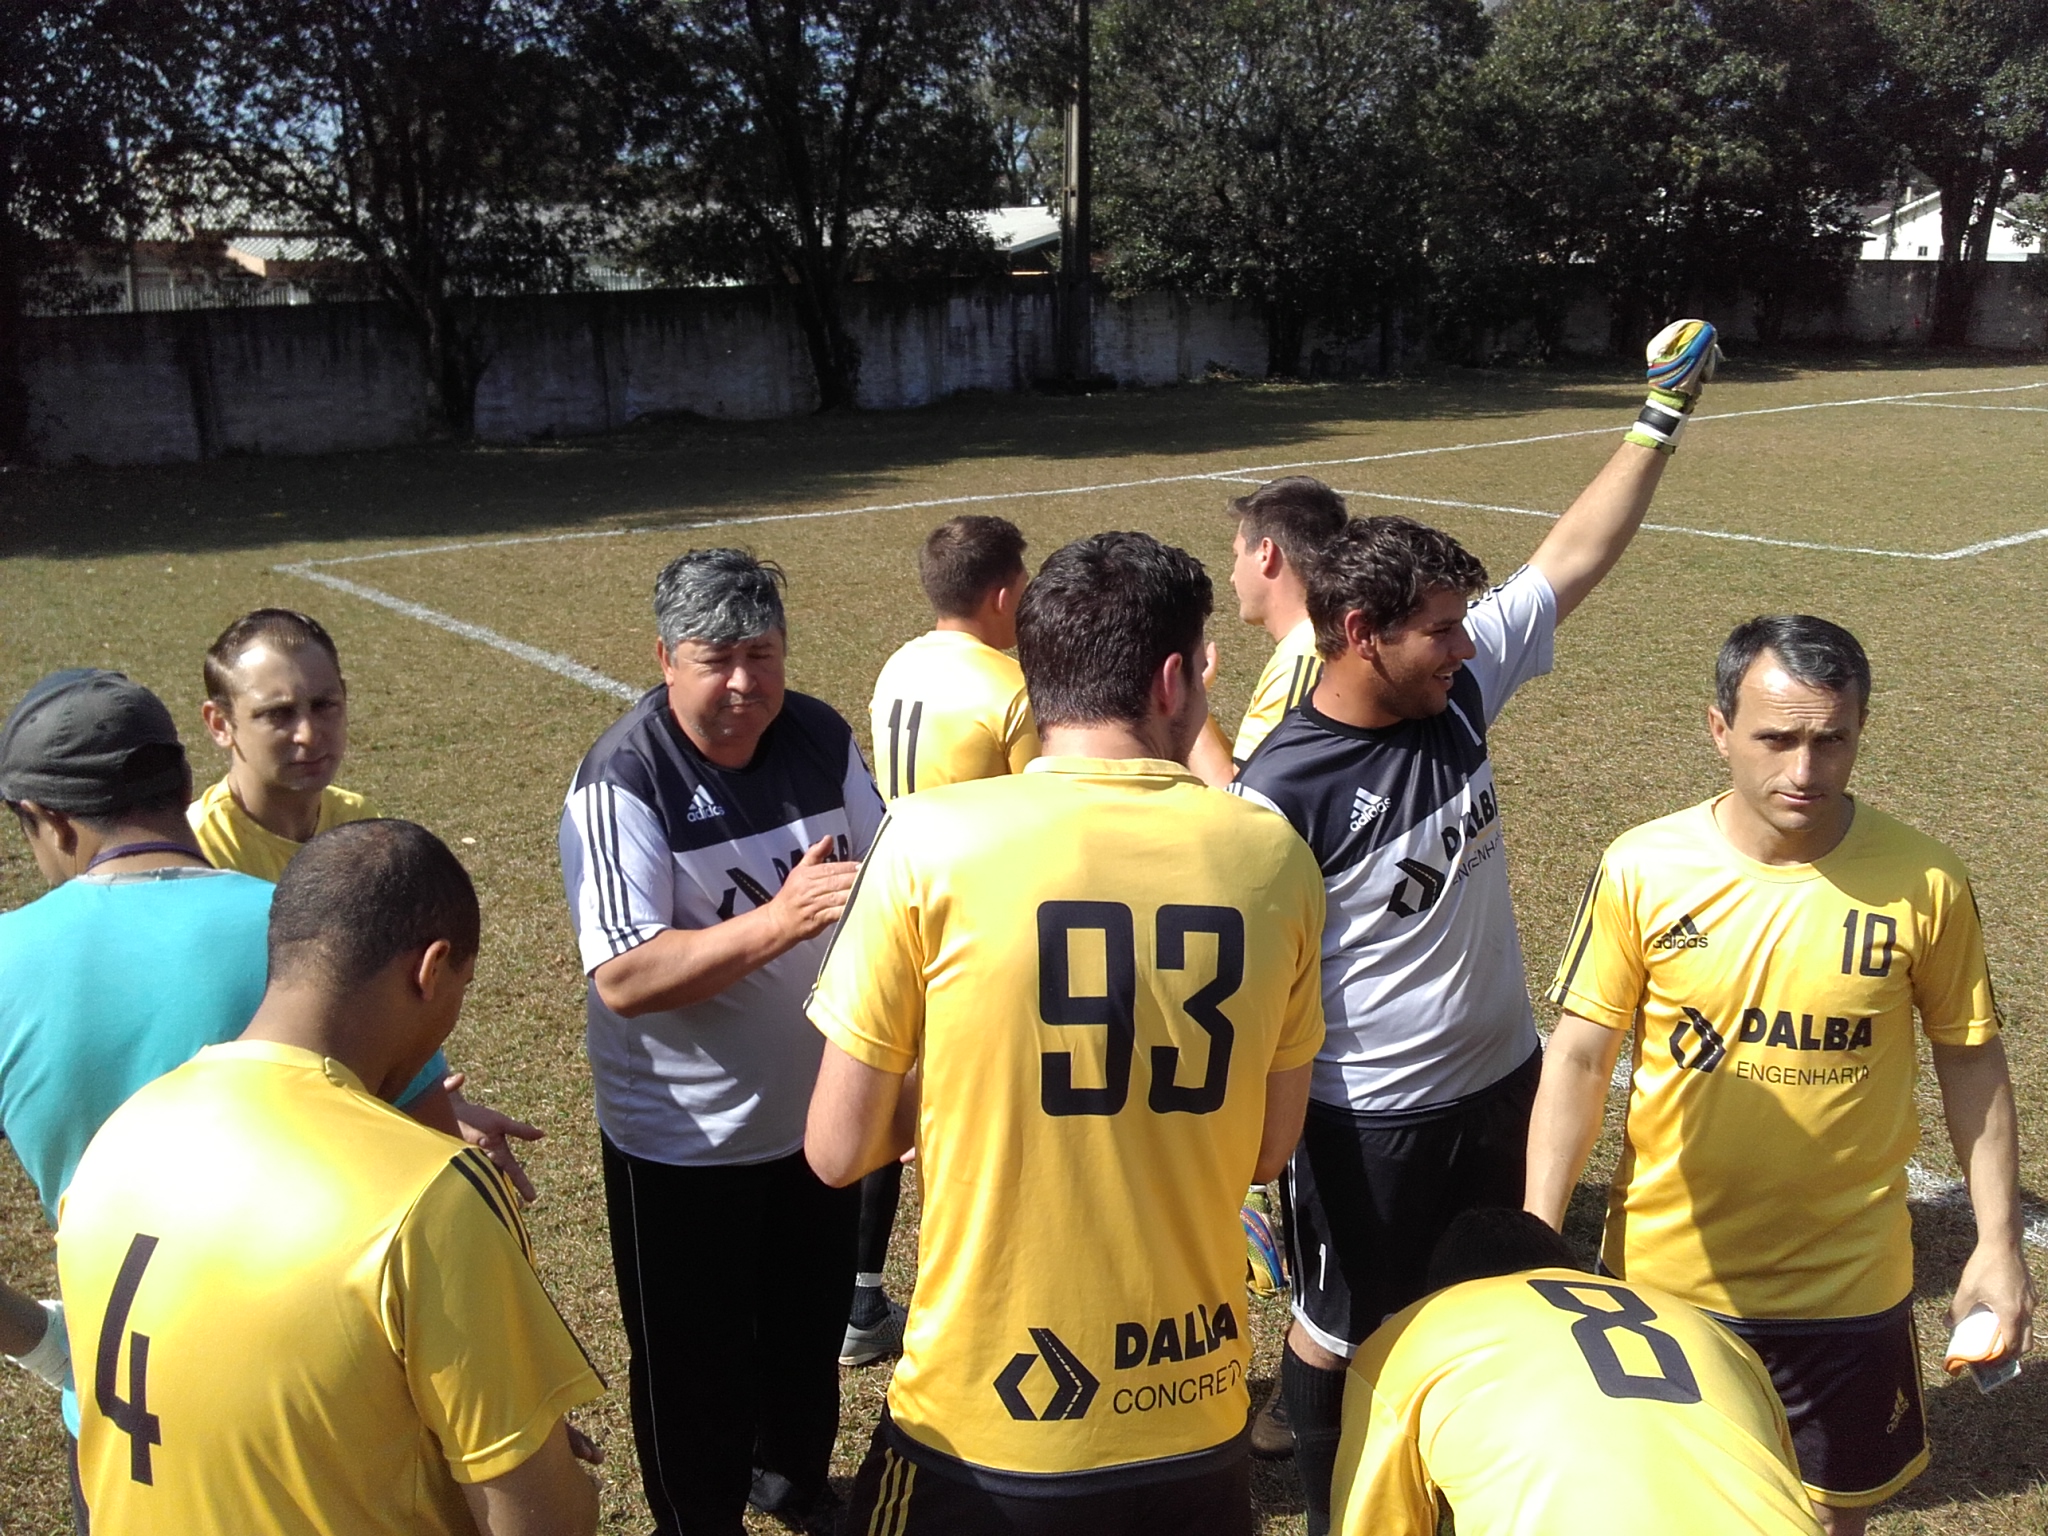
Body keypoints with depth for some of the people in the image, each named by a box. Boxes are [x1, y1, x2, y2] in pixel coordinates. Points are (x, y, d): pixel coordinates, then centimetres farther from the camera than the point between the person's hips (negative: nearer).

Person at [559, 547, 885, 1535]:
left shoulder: (823, 739, -5)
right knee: (695, 1358, 13)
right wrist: (782, 919, -39)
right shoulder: (623, 780, -21)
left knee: (812, 1323, 25)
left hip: (816, 1109, 5)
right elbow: (623, 979, -29)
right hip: (684, 1139, -5)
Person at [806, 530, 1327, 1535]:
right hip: (1195, 1417, 3)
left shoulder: (929, 838, -15)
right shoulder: (1272, 855, -6)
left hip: (984, 1420, -2)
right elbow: (1267, 1150, 5)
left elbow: (838, 1150, -7)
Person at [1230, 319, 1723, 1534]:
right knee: (1340, 1335, 15)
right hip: (1369, 1121, -7)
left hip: (1503, 1079, 7)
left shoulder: (1461, 688, -7)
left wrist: (1665, 415, 2)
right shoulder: (1284, 793, -25)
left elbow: (1576, 557, 2)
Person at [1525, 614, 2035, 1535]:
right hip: (1665, 1270, 0)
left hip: (1847, 1279, 1)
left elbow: (1969, 1059, 1)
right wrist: (1536, 1241, -9)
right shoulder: (1642, 870, -14)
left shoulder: (1923, 883, -12)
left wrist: (1998, 1242, 1)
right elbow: (1579, 1057, -8)